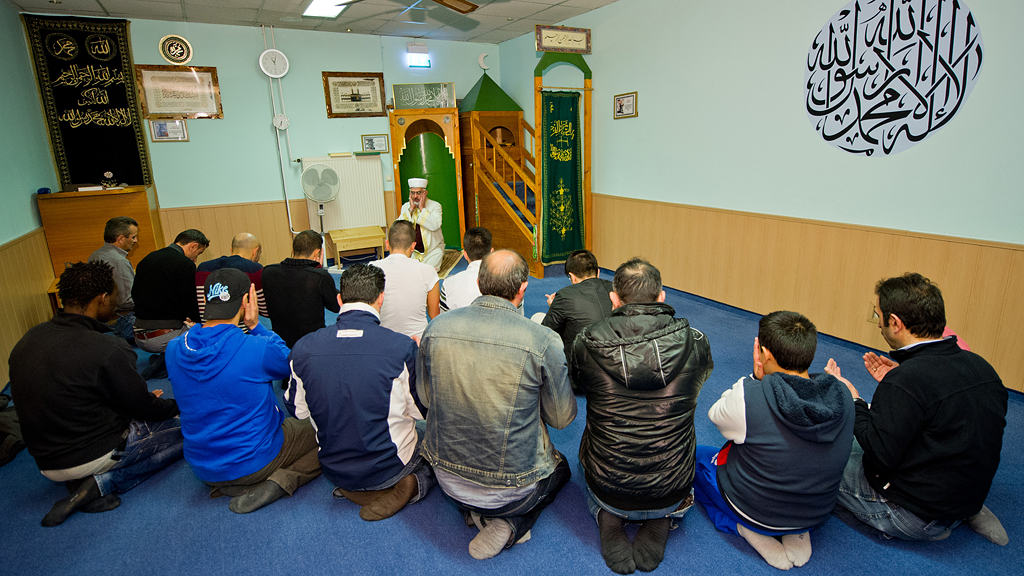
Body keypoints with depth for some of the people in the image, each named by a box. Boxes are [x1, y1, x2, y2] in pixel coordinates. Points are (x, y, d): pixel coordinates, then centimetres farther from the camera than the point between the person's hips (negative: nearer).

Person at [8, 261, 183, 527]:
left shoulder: (26, 342, -1)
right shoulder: (108, 350, -25)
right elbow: (144, 407, -14)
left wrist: (144, 399, 16)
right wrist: (178, 405, 9)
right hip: (98, 453, -8)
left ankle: (82, 481, 6)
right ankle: (102, 483, -6)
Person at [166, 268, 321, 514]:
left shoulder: (174, 349, -10)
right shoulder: (257, 349, -26)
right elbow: (289, 362, -5)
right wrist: (255, 325, -6)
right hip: (255, 461, -6)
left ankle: (223, 485, 9)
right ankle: (279, 482, -10)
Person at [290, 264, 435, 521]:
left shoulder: (302, 348, -12)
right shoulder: (402, 347, -23)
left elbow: (300, 411, 2)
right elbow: (421, 411, -10)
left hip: (334, 470, 4)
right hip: (388, 467, -4)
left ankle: (355, 490, 6)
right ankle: (409, 485, -3)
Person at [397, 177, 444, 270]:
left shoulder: (435, 206, -7)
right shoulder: (406, 207, 3)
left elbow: (434, 226, -25)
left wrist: (422, 208, -20)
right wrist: (411, 209, -15)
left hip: (432, 249, -3)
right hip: (413, 250, 3)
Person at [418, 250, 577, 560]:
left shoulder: (436, 327, -11)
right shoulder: (543, 341, -22)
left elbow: (425, 397, 4)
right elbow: (562, 418, -8)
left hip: (447, 478, 4)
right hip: (511, 487, -3)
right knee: (560, 467, 29)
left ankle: (475, 511, 11)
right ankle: (510, 523, 5)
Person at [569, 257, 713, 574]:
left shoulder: (586, 343, -17)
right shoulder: (695, 342, -15)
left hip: (608, 488, 0)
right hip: (671, 491, 1)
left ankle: (607, 517, 8)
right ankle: (661, 519, 10)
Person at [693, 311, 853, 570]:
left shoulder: (749, 395, -30)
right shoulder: (843, 396, -15)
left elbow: (716, 414, -8)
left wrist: (755, 378, -6)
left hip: (754, 511, -4)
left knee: (694, 453, 20)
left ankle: (744, 528, 3)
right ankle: (797, 534, 14)